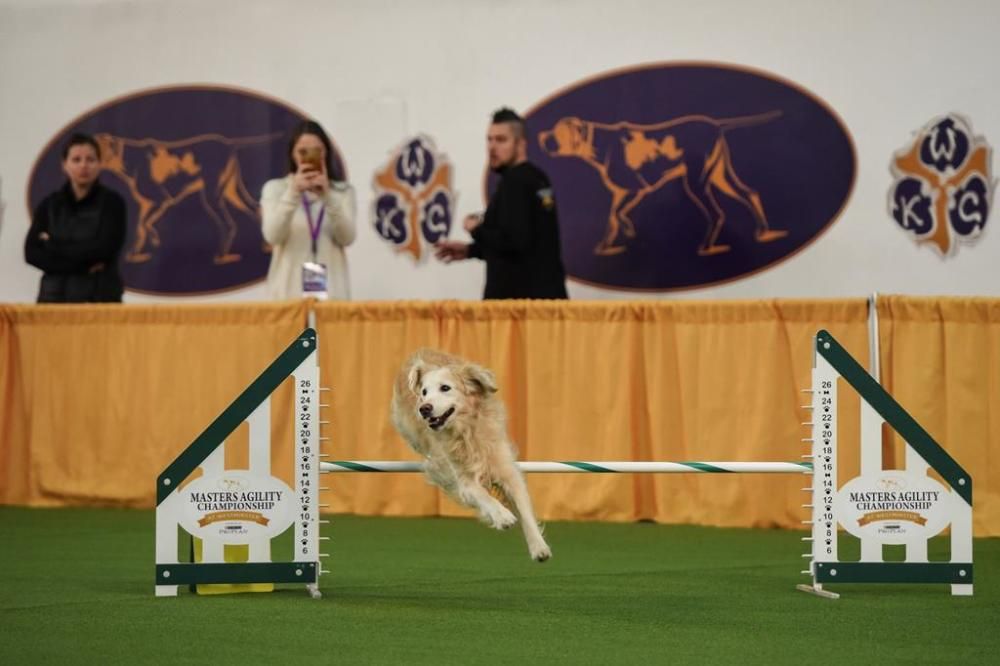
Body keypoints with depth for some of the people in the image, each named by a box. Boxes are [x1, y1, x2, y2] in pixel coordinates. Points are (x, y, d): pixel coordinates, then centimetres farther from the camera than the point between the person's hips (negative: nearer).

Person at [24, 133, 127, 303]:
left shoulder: (112, 202, 1)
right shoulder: (49, 205, 9)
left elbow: (103, 250, -9)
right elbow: (32, 253, -2)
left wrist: (53, 246, -2)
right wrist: (83, 265, -12)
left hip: (101, 296, -2)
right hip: (55, 296, 2)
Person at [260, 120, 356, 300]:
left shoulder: (342, 191, 10)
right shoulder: (275, 188, 7)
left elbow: (347, 238, -4)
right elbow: (273, 236, -8)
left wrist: (328, 196, -17)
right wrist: (293, 193, -19)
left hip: (331, 292, 1)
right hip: (288, 292, -1)